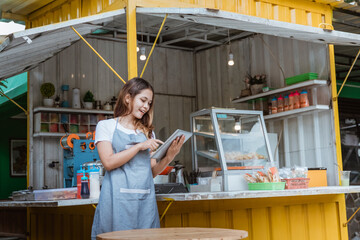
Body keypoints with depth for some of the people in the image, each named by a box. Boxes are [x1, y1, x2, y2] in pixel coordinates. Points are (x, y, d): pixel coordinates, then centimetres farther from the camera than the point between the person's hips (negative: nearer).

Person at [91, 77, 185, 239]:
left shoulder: (147, 132, 18)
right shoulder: (106, 126, 5)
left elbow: (152, 172, 14)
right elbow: (108, 162, -8)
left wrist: (169, 156, -3)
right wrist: (140, 146, -10)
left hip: (145, 199, 4)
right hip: (118, 199, -4)